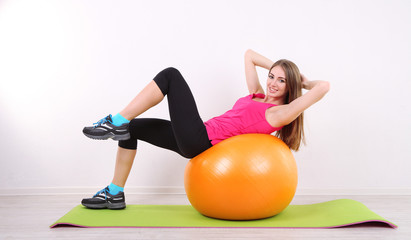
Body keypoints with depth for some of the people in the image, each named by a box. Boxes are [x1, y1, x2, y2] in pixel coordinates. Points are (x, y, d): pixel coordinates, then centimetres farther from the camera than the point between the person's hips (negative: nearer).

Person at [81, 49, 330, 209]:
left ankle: (117, 122, -9)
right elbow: (249, 54, 29)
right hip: (194, 141, 9)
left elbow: (324, 86, -13)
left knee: (171, 75, -10)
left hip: (202, 140, -9)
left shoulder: (281, 113, -5)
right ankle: (115, 194, 17)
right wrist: (275, 65, 22)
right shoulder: (258, 96, 19)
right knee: (132, 128, 13)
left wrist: (303, 82, 6)